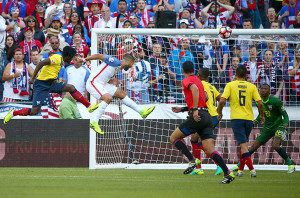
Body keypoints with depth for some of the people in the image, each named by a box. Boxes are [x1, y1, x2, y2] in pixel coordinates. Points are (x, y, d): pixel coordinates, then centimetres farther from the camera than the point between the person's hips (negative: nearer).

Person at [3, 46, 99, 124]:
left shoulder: (61, 61, 11)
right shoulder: (57, 58, -18)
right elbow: (42, 63, -26)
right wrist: (33, 78, -26)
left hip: (50, 83, 9)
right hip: (41, 85, -9)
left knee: (71, 88, 2)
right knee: (34, 111, -10)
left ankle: (89, 106, 7)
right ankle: (13, 113, 10)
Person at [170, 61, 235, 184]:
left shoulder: (187, 80, 0)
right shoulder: (198, 80, 24)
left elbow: (195, 89, -23)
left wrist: (195, 110, -27)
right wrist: (182, 109, 34)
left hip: (197, 117, -7)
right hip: (207, 117, 7)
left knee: (173, 138, 6)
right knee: (210, 151, 1)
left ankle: (192, 160, -10)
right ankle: (228, 173, -12)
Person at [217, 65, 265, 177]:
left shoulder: (230, 85, 1)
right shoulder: (252, 86, 6)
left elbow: (222, 100, -9)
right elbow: (260, 103, 0)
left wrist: (219, 112, 7)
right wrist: (261, 115, 17)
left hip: (236, 118, -3)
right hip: (249, 118, 3)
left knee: (243, 145, -9)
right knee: (244, 144, 18)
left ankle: (252, 169, -24)